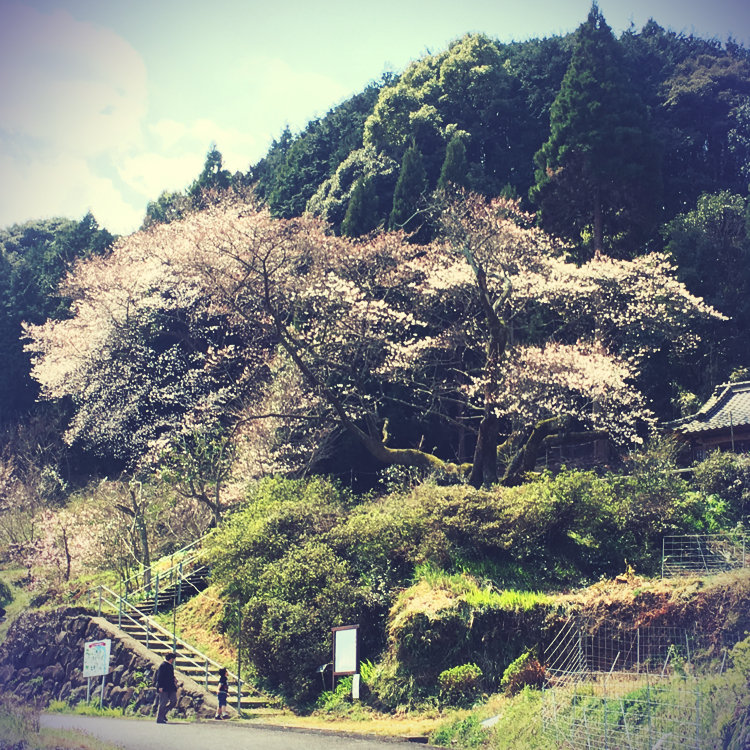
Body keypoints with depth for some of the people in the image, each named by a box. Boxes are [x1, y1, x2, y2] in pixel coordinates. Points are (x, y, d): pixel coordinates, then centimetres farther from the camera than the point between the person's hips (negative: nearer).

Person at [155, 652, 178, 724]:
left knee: (174, 701, 3)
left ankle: (163, 713, 18)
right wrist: (160, 687, -21)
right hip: (164, 688, -9)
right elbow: (159, 677, -16)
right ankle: (159, 719, 3)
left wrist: (174, 680, 11)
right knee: (163, 702, -6)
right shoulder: (163, 665, -12)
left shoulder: (170, 666, 17)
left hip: (170, 688, 9)